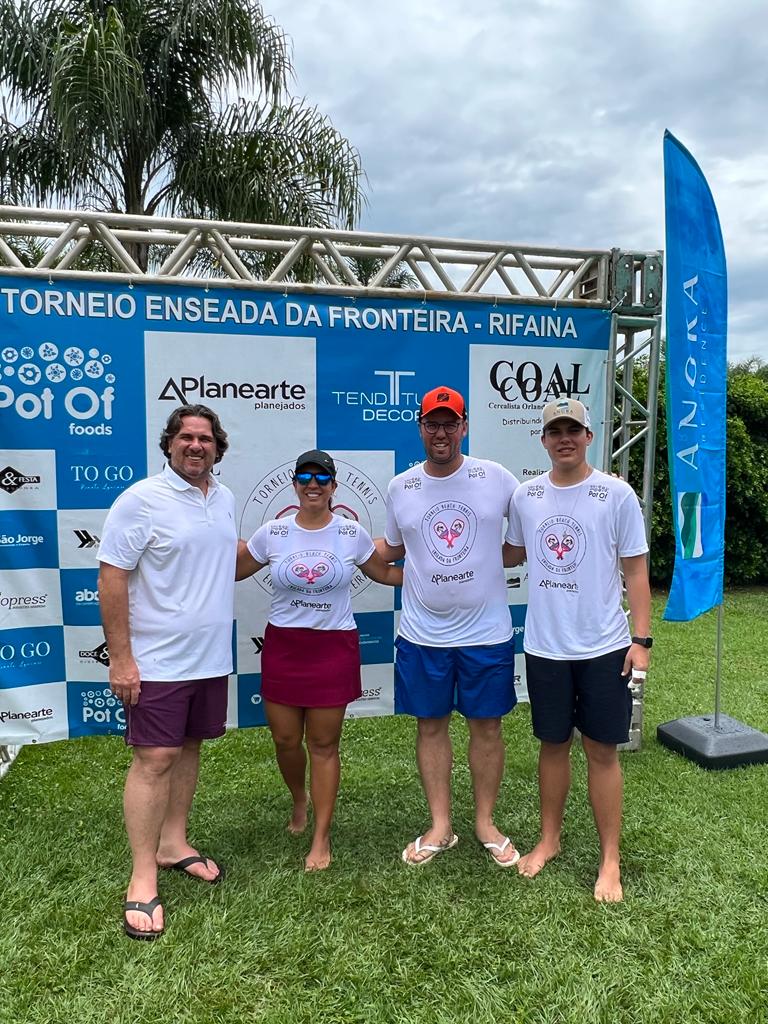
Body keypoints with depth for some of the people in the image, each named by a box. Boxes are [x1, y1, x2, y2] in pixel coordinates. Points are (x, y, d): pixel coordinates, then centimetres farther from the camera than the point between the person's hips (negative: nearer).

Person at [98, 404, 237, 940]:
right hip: (158, 659, -6)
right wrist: (120, 658, -17)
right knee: (154, 758, -2)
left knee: (189, 747, 16)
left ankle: (174, 843, 34)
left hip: (211, 655, 7)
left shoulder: (225, 498, 7)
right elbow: (111, 577, -15)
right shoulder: (141, 499, -14)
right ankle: (143, 879, 12)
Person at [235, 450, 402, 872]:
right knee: (285, 739, 9)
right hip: (282, 647, 1)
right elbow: (231, 569, 9)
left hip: (334, 647, -1)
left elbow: (384, 573, 11)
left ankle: (321, 838, 21)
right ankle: (299, 800, 42)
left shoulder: (352, 533, -2)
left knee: (324, 745, 5)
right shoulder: (273, 532, -2)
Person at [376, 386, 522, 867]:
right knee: (430, 725, 11)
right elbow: (392, 548, 14)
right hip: (422, 633, 2)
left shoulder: (497, 478, -6)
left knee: (487, 725, 11)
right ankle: (440, 827, 29)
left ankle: (486, 822, 31)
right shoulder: (400, 488, 1)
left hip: (487, 630, -1)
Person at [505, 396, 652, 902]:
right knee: (553, 744, 16)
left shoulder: (617, 494, -7)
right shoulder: (525, 495, 1)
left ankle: (611, 860, 24)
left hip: (604, 647, -2)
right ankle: (549, 839, 35)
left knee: (602, 750, 7)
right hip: (544, 646, 3)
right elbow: (513, 552, 17)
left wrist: (642, 639, -7)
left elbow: (636, 569, -4)